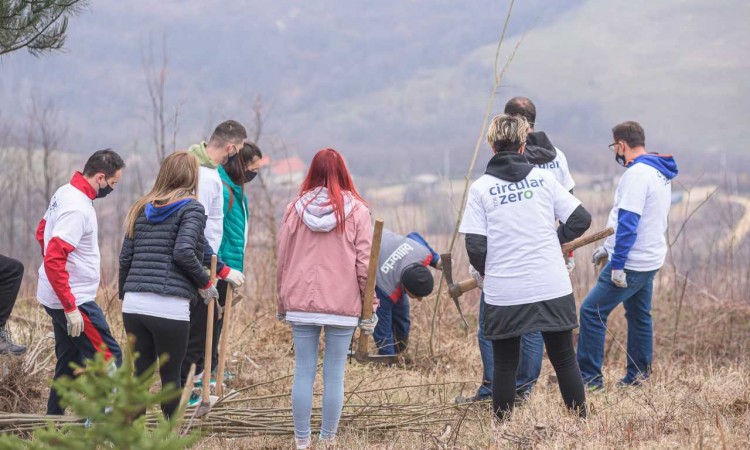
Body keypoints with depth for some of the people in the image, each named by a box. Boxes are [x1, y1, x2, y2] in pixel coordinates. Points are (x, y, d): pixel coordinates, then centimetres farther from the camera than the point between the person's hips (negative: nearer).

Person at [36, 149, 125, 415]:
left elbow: (42, 233, 23)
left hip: (61, 298, 10)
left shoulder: (65, 193, 9)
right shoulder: (77, 208, -22)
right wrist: (71, 308, -25)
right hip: (74, 300, -10)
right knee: (109, 358, -9)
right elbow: (54, 260, -27)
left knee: (69, 363, 16)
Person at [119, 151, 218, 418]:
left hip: (134, 304, 5)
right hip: (170, 306, -5)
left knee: (140, 373, 11)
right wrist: (205, 283, -2)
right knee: (170, 375, 5)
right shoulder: (191, 208, -1)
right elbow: (184, 251, -15)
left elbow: (125, 257, 15)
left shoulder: (142, 208, 16)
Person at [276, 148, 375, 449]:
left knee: (303, 374, 6)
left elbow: (282, 260, 8)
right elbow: (364, 264, -3)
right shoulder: (357, 211, -2)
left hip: (301, 304, 2)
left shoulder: (296, 208, 4)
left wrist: (282, 305, 18)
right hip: (343, 306, -2)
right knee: (334, 377, 3)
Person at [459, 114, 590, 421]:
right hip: (553, 288, 1)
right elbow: (581, 219, 2)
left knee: (504, 364, 9)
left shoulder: (481, 188, -4)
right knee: (564, 359, 12)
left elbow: (475, 247, -8)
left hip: (504, 293, -1)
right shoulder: (544, 178, 2)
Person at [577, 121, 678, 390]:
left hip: (631, 264, -10)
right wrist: (609, 247, 25)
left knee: (592, 311, -7)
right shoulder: (659, 173, 13)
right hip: (650, 260, 10)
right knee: (639, 315, 17)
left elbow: (628, 223, -23)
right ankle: (638, 375, 21)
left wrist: (617, 264, -23)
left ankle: (589, 376, -6)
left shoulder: (637, 174, -18)